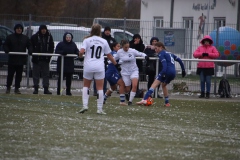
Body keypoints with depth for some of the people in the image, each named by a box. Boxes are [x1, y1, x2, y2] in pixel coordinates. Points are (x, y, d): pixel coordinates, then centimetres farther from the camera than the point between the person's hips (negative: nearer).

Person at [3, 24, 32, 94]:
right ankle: (8, 88, 13)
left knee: (19, 75, 3)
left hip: (21, 59, 2)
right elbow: (5, 45, 5)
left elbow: (29, 46, 12)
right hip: (12, 59, -2)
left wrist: (30, 51, -9)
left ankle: (17, 88, 10)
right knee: (10, 74, 1)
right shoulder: (10, 37, 4)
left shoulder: (25, 38, 10)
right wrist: (6, 50, -16)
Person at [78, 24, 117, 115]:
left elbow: (81, 51, -13)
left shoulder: (87, 40, -1)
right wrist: (114, 62, 29)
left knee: (86, 86, 15)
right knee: (100, 88, 3)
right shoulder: (104, 41, 5)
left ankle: (85, 105, 2)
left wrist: (80, 56, 10)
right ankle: (99, 109, 1)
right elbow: (109, 55, 12)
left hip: (88, 66, 0)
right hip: (99, 67, 0)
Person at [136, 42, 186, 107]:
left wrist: (163, 73, -22)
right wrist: (183, 70, 33)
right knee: (163, 85, 30)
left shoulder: (161, 53, 3)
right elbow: (179, 60, 28)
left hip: (167, 71, -8)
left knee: (155, 84, -15)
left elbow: (164, 63, -13)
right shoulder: (169, 53, 28)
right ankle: (167, 103, 29)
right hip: (173, 73, 8)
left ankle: (145, 99, -31)